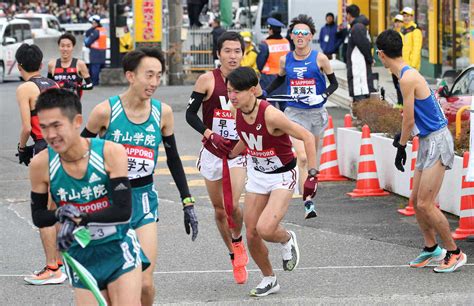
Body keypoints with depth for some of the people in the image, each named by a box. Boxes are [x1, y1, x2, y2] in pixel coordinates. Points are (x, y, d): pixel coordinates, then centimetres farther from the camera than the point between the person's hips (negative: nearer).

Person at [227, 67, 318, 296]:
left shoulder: (270, 115, -28)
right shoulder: (239, 114, -7)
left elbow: (307, 137, -23)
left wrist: (312, 175, -25)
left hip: (282, 177, -6)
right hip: (257, 175, 7)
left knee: (265, 229, -23)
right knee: (251, 235, 4)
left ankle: (287, 239, 13)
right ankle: (269, 280, 26)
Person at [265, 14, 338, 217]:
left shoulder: (319, 58, -3)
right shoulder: (285, 60, 4)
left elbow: (333, 83, 5)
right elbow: (280, 79, 24)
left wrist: (322, 97, -12)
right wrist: (264, 92, 10)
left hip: (316, 113, 0)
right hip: (294, 113, 0)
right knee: (302, 157, -16)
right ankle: (308, 203, -21)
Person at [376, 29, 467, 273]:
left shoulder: (408, 78, -20)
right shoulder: (409, 74, 10)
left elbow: (409, 121, -16)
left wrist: (401, 147, -4)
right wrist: (402, 137, 24)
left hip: (437, 141, -10)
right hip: (428, 141, 10)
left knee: (425, 204, -9)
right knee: (416, 200, 15)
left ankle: (454, 253, 0)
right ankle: (431, 248, 28)